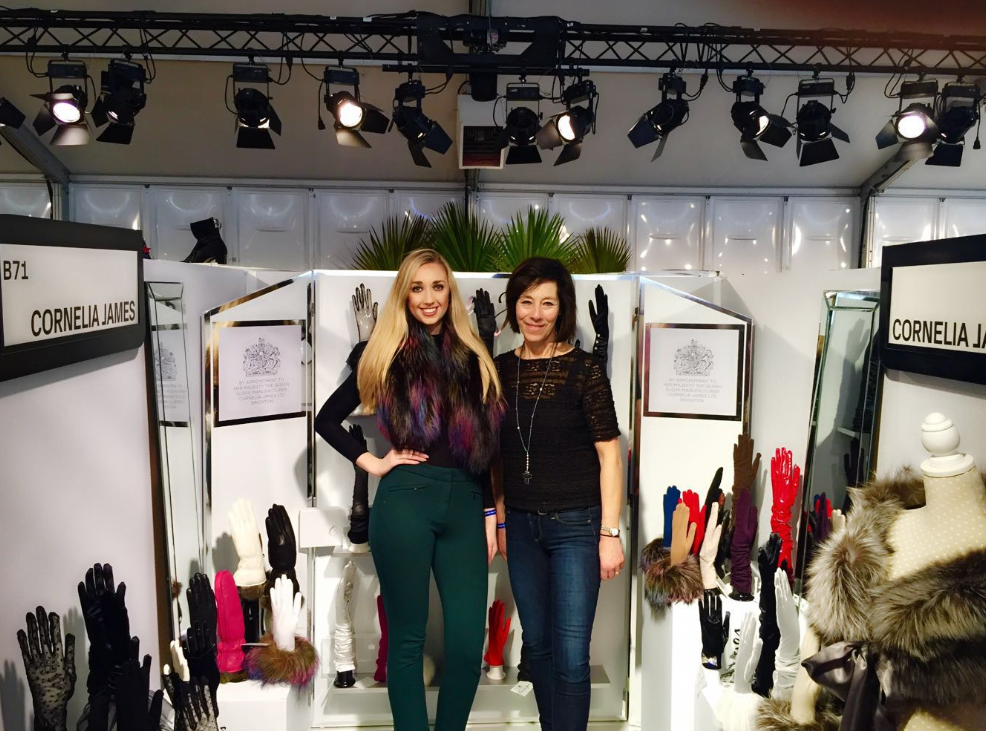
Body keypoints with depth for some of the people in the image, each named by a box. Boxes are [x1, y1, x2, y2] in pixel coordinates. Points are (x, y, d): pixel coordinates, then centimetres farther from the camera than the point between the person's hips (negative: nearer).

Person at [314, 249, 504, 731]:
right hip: (405, 501, -2)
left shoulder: (473, 359, 12)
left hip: (464, 503, 3)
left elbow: (484, 446, 14)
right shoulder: (388, 356, 5)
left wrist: (490, 514, 10)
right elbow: (326, 419, 9)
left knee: (469, 640, 1)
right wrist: (371, 462, 0)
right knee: (408, 637, 6)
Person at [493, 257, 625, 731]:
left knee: (571, 654, -2)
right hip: (521, 526, 5)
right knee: (537, 645, 16)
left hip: (575, 524, -4)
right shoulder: (502, 368, 3)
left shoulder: (584, 369, -10)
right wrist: (499, 518, 12)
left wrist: (610, 533, -11)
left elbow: (609, 454, -9)